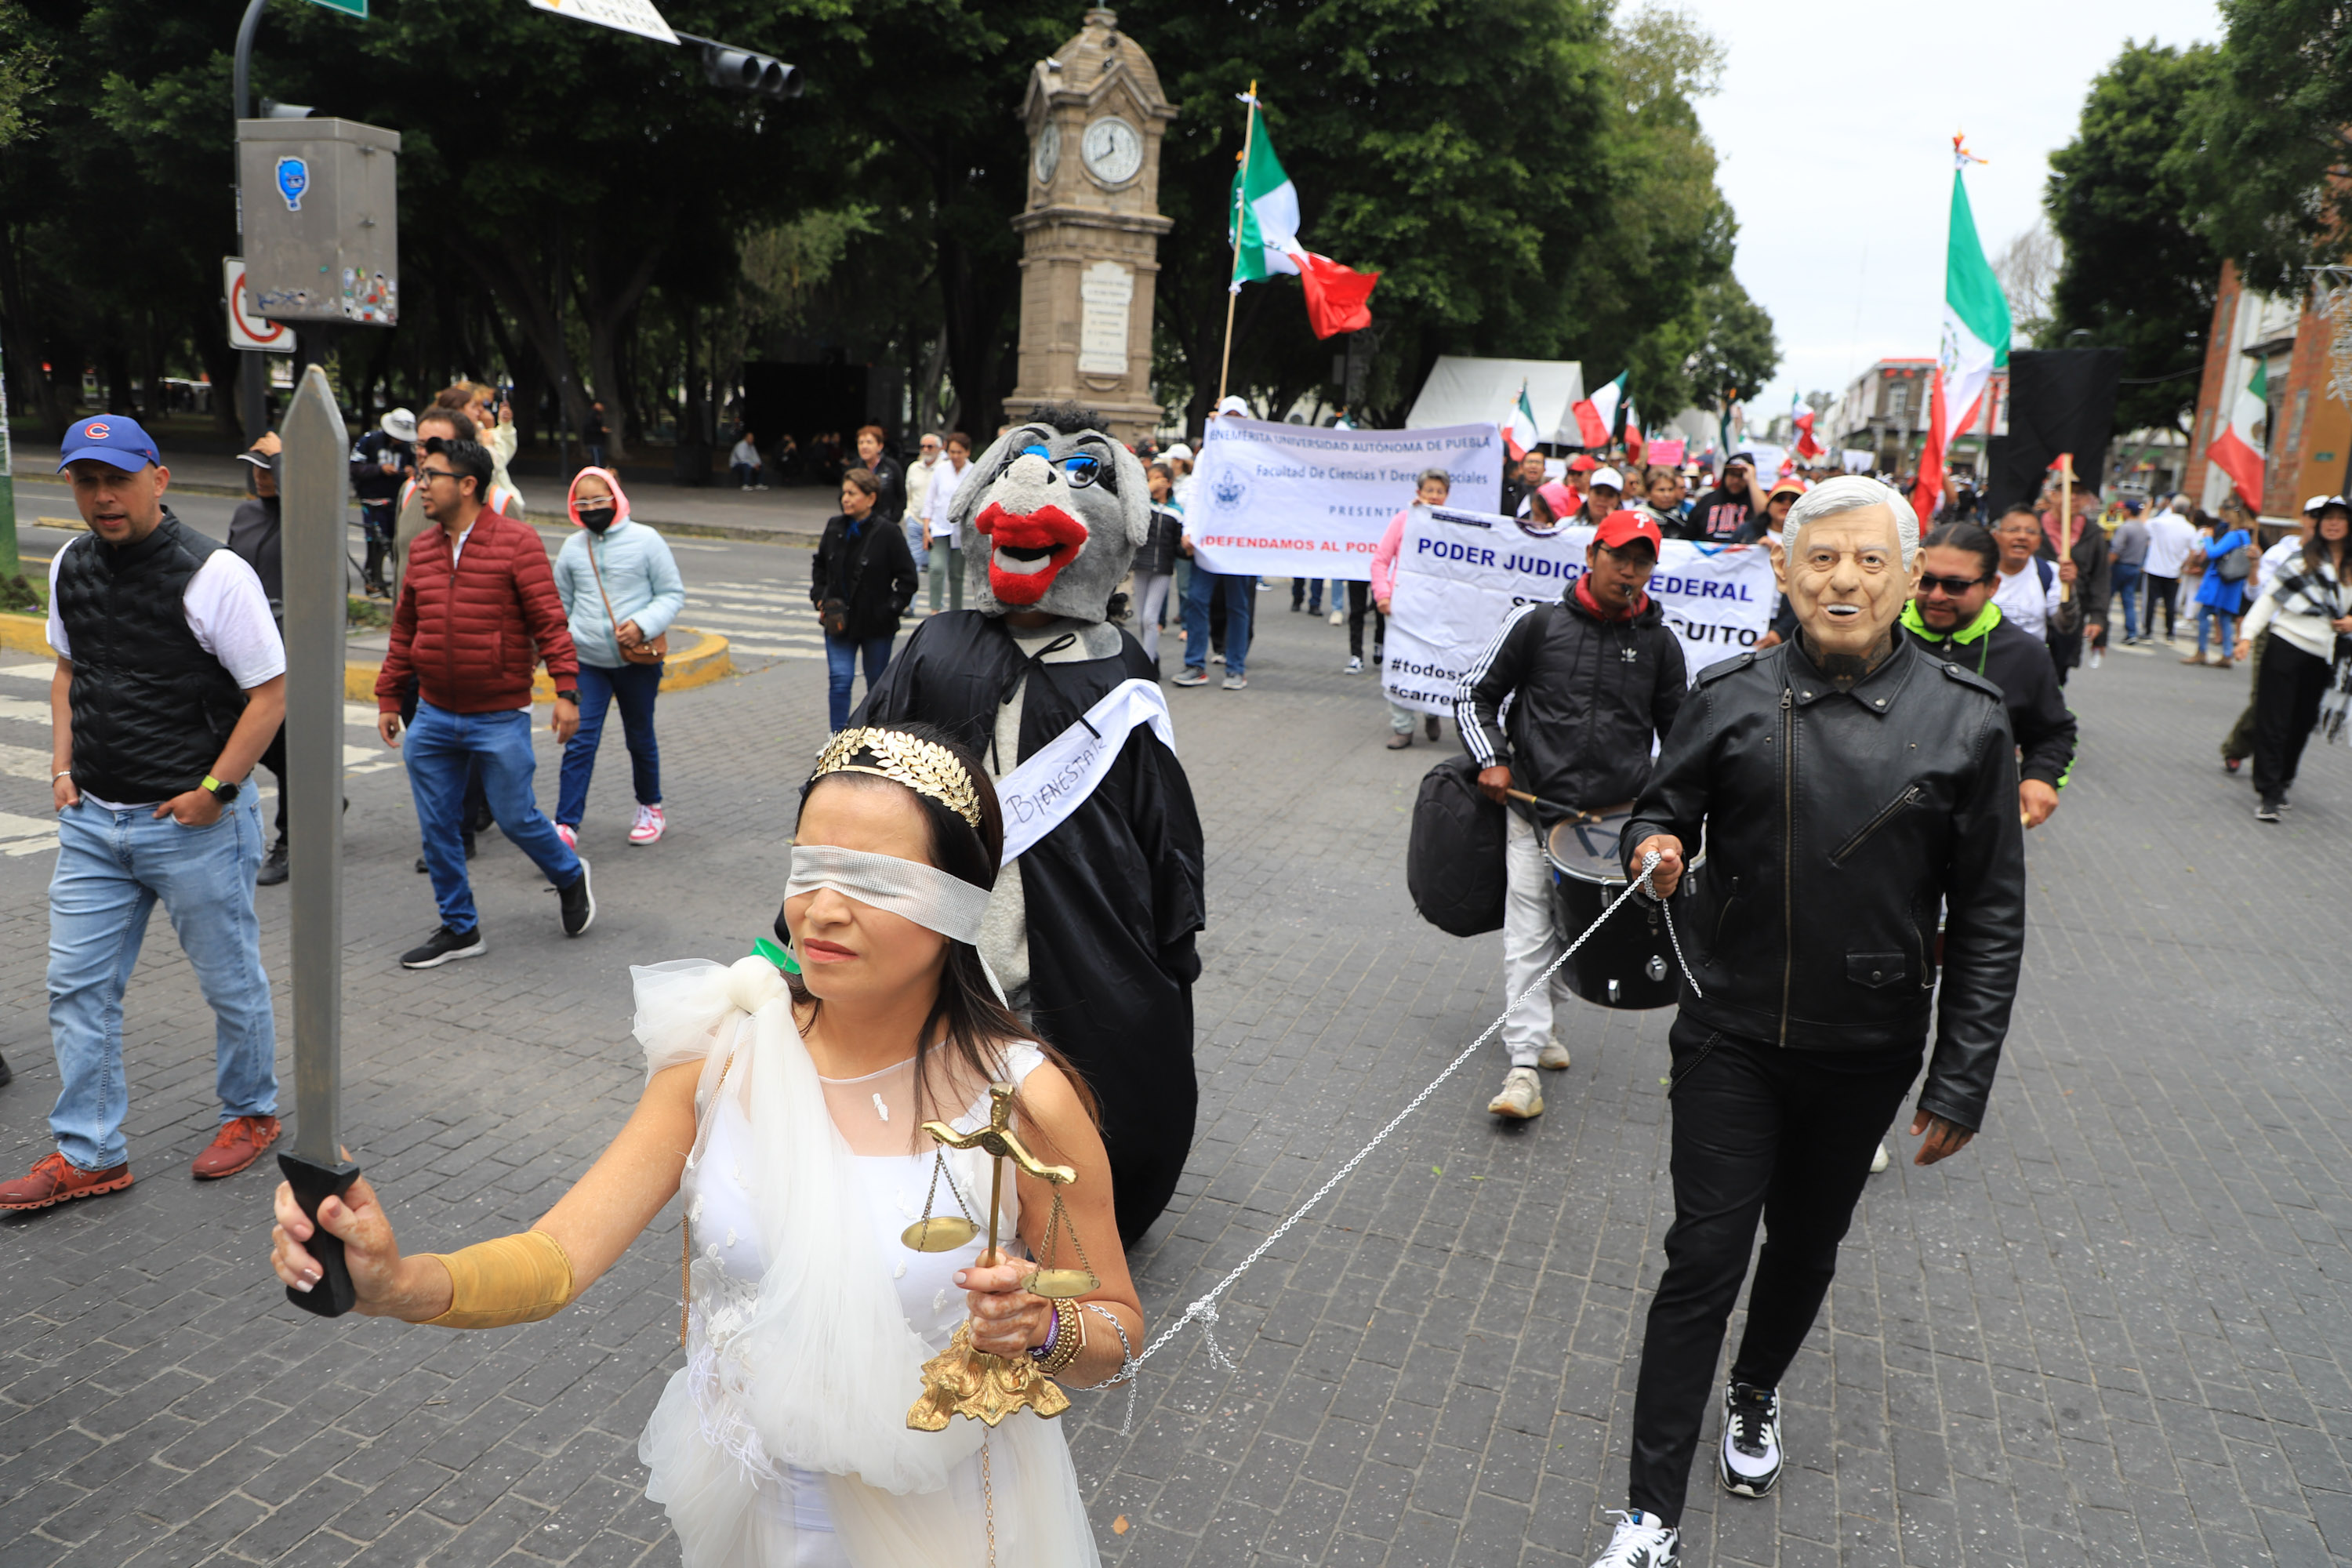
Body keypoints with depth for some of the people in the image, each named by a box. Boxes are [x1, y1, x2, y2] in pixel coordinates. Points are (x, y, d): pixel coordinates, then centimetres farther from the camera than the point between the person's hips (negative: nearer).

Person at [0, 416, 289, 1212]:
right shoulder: (70, 566, 5)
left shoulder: (214, 574, -15)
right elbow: (68, 669, 20)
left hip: (195, 821, -6)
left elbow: (270, 692, -13)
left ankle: (251, 1113, 30)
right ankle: (88, 1155, 22)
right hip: (92, 818, 6)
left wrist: (214, 790, -15)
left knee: (231, 981, 9)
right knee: (77, 987, 9)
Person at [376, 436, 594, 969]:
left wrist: (567, 690, -16)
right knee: (437, 828, 7)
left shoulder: (516, 541, -8)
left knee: (515, 818, 1)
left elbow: (549, 619, -10)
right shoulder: (422, 549, 9)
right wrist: (388, 697, 16)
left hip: (500, 719, -5)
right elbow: (404, 631, 16)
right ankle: (459, 929, 21)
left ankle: (571, 876, 31)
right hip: (433, 719, 6)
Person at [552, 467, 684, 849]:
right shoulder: (572, 548, 6)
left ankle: (651, 809, 35)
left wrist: (643, 624, -18)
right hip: (587, 661, 2)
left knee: (640, 738, 14)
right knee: (579, 741, -8)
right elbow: (562, 603, 18)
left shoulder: (645, 540, -4)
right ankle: (566, 825, -9)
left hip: (637, 660, -2)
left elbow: (673, 593, -3)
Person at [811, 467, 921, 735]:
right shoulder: (835, 528, 2)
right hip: (839, 622, 3)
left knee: (877, 684, 11)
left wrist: (890, 609, -13)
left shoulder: (888, 533, -13)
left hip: (876, 625, -3)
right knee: (839, 680, -6)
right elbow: (819, 566, 17)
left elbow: (907, 579, -8)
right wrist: (820, 599, 5)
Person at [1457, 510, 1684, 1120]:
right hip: (1535, 807, -2)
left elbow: (1677, 732, 14)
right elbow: (1476, 696, 5)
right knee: (1529, 935, -6)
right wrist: (1491, 760, -10)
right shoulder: (1536, 624, -3)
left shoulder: (1660, 643, 3)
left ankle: (1538, 1025, 35)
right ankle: (1524, 1063, -4)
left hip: (1616, 816, 3)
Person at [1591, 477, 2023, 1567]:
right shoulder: (1730, 699, -7)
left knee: (1806, 1241, 20)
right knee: (1705, 1257, -1)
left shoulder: (1965, 721, -8)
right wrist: (1652, 850, -20)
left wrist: (1962, 1081, -5)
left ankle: (1755, 1396, 50)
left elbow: (1989, 916, -4)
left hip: (1865, 1051, 1)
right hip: (1731, 1035, -1)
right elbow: (1662, 811, 6)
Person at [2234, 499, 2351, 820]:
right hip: (2287, 646, -3)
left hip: (2322, 658, 3)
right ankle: (2267, 792, -3)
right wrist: (2248, 634, -11)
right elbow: (2270, 596, -2)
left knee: (2303, 722, 7)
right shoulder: (2303, 558, 0)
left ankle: (2281, 782, 22)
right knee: (2273, 721, -5)